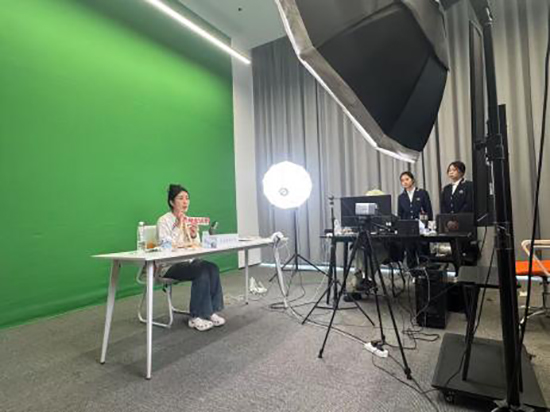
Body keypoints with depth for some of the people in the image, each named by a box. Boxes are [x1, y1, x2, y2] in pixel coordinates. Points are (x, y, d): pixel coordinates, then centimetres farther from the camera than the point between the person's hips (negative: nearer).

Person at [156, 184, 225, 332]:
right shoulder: (164, 221, -6)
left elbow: (197, 245, 12)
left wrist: (194, 236, -9)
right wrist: (188, 244, -17)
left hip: (188, 262, 6)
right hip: (170, 266, -6)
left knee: (212, 268, -23)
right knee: (202, 270, -30)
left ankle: (211, 311, -15)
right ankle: (196, 317, -20)